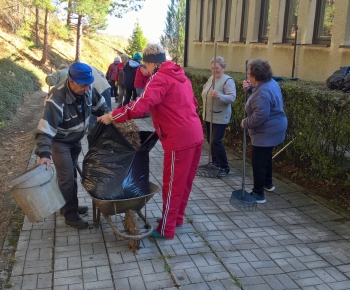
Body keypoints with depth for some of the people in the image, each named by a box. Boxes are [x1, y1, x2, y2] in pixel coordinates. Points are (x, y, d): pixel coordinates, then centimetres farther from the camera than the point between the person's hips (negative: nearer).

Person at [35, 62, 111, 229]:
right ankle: (70, 215, 9)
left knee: (72, 174, 18)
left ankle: (70, 206, 36)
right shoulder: (57, 98, -35)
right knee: (66, 177, -6)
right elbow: (46, 128, -38)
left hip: (75, 139, 7)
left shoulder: (87, 89, -16)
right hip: (59, 142, -7)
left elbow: (99, 105, 5)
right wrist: (44, 153, -45)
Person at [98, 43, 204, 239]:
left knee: (173, 185, 2)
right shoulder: (180, 76, 16)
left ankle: (166, 229, 14)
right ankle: (177, 218, 34)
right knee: (185, 182, 18)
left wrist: (112, 117, -19)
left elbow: (142, 105, -24)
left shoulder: (160, 78, -11)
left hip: (179, 139, -9)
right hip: (195, 135, 9)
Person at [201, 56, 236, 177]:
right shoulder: (211, 78, 9)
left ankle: (224, 167, 0)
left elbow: (232, 97, -27)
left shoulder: (228, 80, -15)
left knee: (216, 141, -12)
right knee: (210, 140, 16)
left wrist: (218, 96, -41)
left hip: (220, 117, -8)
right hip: (208, 116, 8)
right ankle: (215, 161, 33)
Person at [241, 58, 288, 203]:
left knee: (258, 162, -3)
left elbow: (260, 115, -33)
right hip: (272, 129, 11)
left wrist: (245, 123, -18)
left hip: (266, 132, -11)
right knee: (266, 157, 26)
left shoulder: (263, 92, -28)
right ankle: (268, 183, 43)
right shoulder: (270, 82, 4)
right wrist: (250, 87, 4)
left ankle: (258, 194, 5)